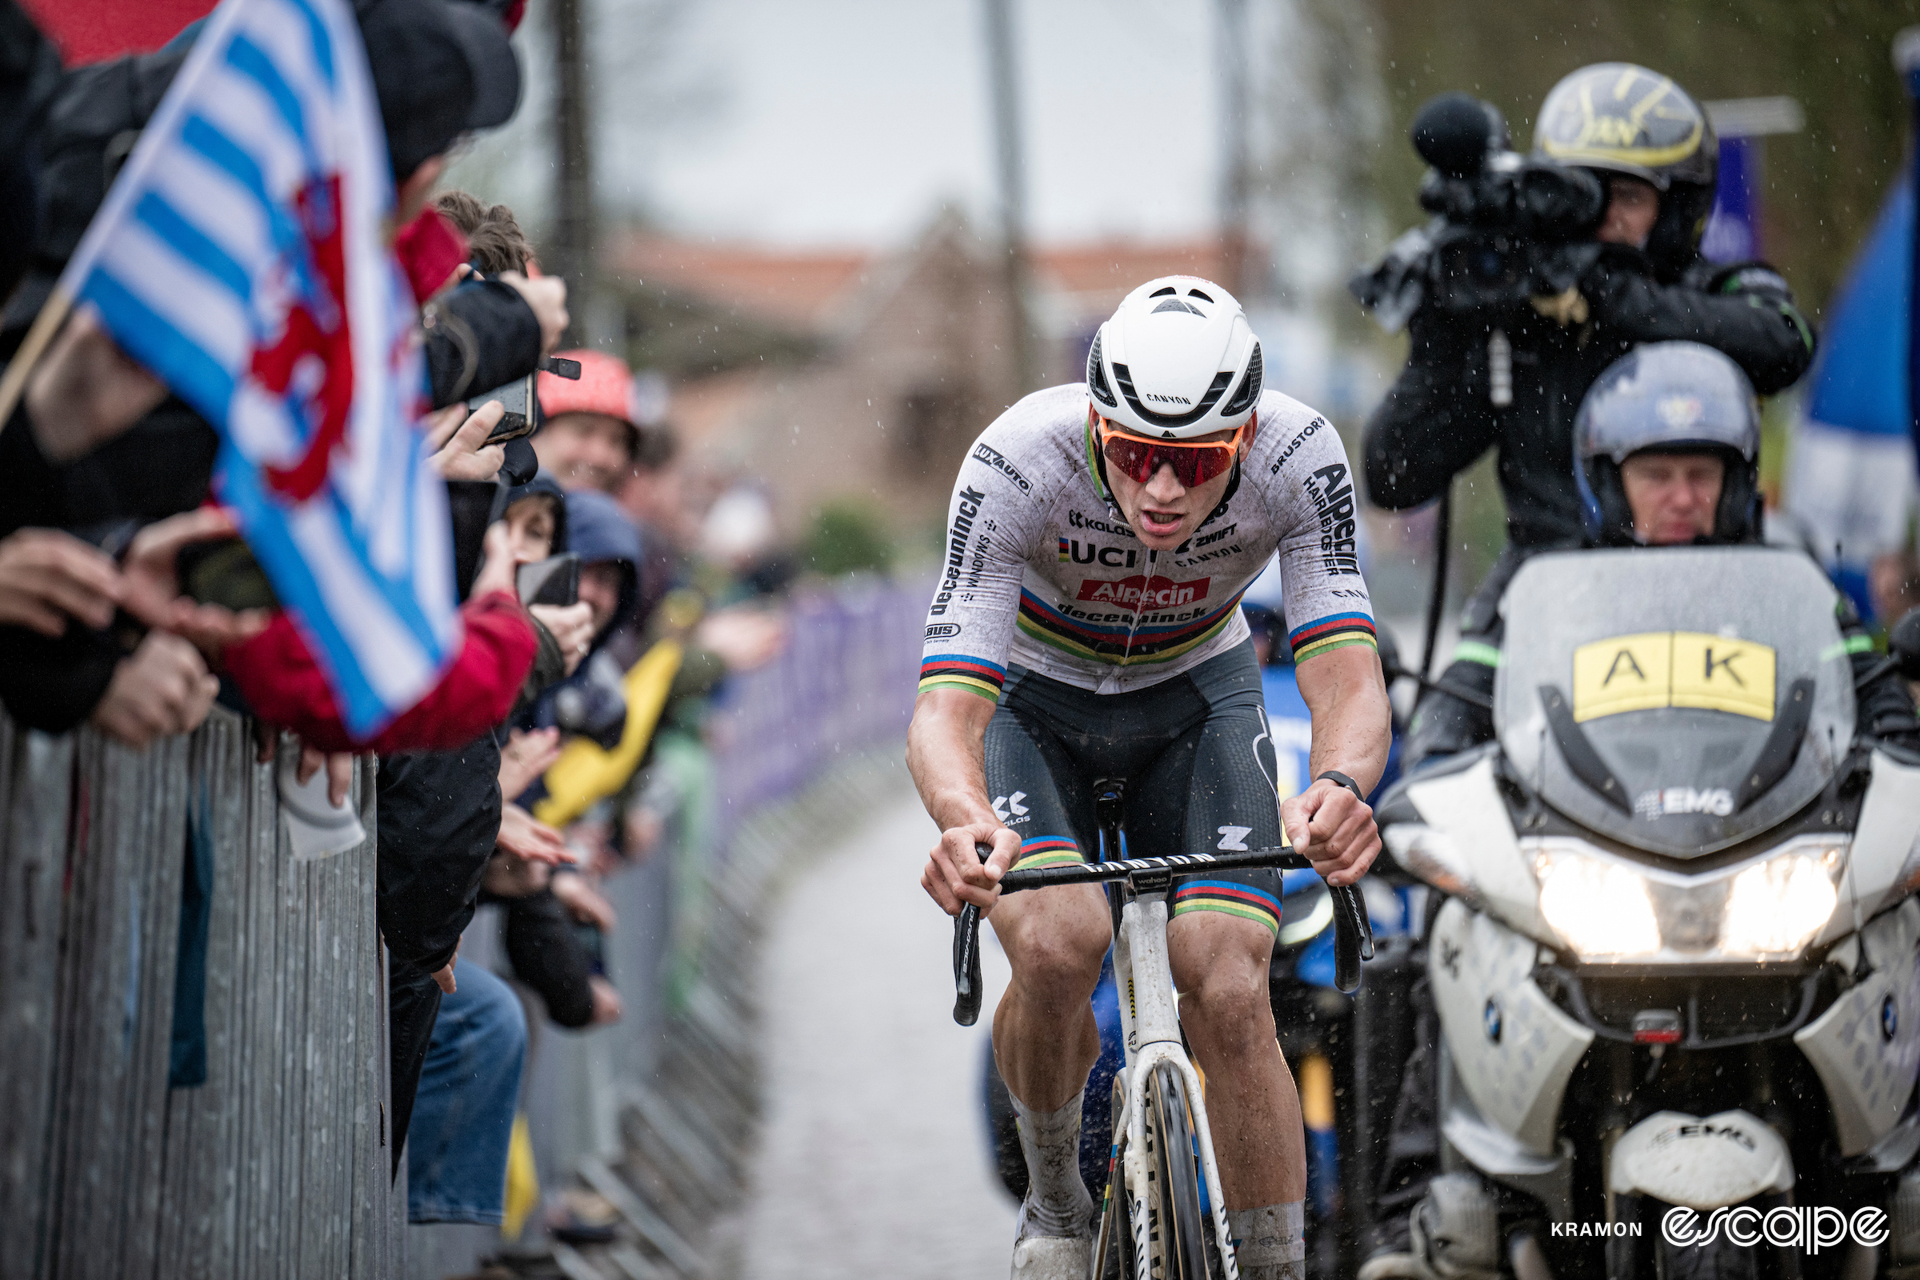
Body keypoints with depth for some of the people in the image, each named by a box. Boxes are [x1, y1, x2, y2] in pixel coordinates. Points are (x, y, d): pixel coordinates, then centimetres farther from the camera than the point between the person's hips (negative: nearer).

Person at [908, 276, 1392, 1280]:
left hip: (1196, 694, 2)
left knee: (1229, 995, -16)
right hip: (1035, 697, -1)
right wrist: (966, 822, -63)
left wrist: (1338, 789, -59)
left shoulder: (1298, 459, -31)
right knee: (1058, 945, -27)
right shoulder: (1017, 463, -36)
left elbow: (1346, 678, -36)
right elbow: (946, 706, -41)